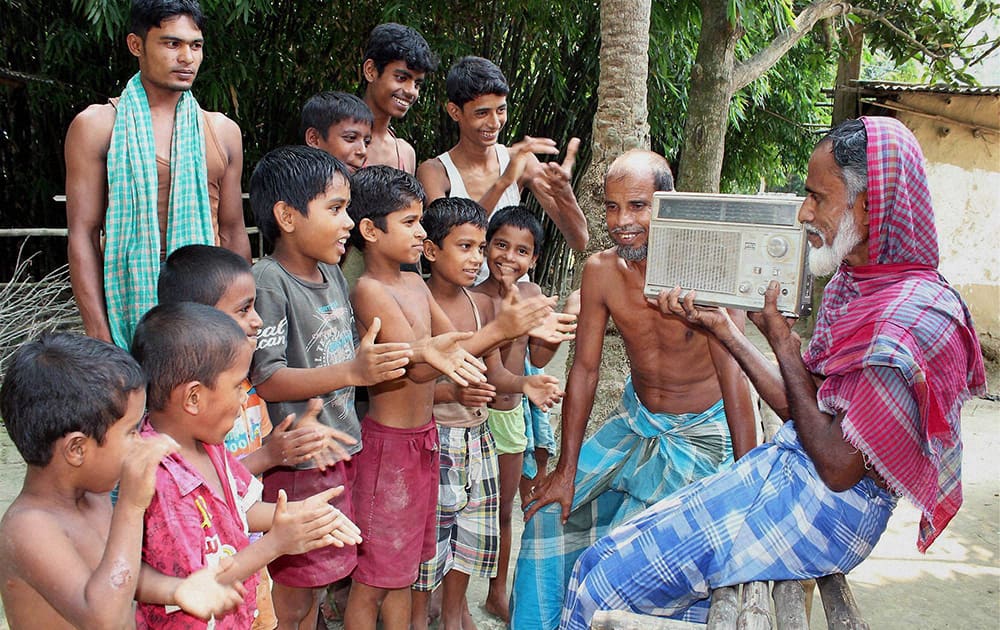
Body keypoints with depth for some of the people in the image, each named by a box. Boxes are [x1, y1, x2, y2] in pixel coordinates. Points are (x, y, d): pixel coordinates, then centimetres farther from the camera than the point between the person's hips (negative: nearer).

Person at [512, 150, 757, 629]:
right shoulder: (600, 271, -12)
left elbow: (734, 381, -25)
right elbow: (584, 369, -5)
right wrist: (567, 471, -3)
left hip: (701, 433, -5)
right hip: (636, 420, 5)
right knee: (551, 511, 5)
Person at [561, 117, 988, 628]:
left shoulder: (912, 317, -23)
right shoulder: (854, 285, 7)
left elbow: (838, 468, -21)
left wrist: (782, 341, -16)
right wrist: (722, 328, 9)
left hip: (827, 510, -9)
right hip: (781, 470, 9)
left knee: (605, 585, -7)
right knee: (602, 561, 7)